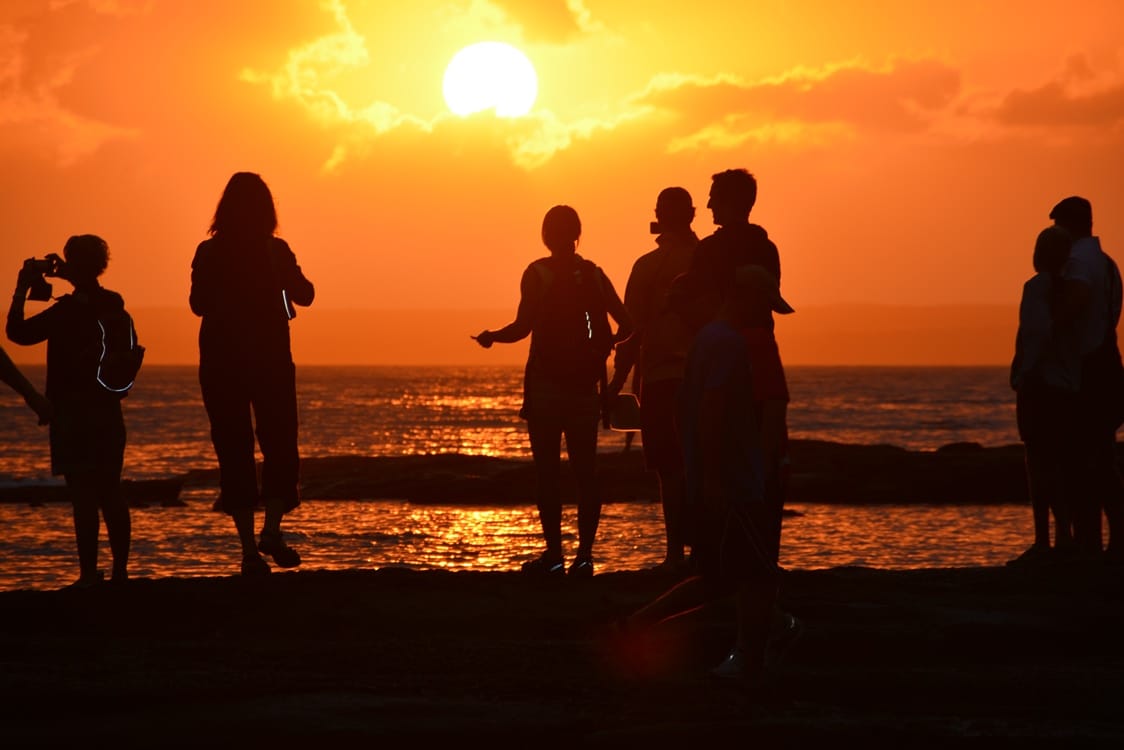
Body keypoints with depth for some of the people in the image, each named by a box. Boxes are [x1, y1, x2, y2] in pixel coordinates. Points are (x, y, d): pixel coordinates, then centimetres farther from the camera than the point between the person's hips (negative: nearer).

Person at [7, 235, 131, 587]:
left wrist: (21, 290, -3)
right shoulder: (114, 303, 5)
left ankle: (89, 574, -9)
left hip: (73, 415, -7)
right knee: (110, 492, 12)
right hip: (108, 413, 7)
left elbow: (18, 332, -12)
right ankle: (120, 570, 13)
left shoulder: (67, 310, -16)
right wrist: (71, 278, 26)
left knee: (83, 495, -7)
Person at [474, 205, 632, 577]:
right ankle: (584, 553, 1)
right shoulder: (593, 274, 7)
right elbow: (625, 324, 4)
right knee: (585, 470, 6)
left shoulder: (538, 273, -6)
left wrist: (491, 337, 3)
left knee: (547, 470, 0)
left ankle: (554, 553, -4)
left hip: (546, 382, -4)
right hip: (585, 385, 4)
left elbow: (524, 326, -14)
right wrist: (603, 345, 24)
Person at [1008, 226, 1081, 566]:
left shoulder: (1038, 287, -10)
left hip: (1041, 386, -8)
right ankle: (1065, 537, 12)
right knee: (1064, 463, 12)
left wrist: (1023, 373, -19)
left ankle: (1043, 542, -11)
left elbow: (1038, 331, -24)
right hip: (1070, 387, 8)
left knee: (1040, 462, -8)